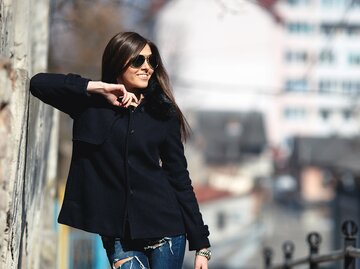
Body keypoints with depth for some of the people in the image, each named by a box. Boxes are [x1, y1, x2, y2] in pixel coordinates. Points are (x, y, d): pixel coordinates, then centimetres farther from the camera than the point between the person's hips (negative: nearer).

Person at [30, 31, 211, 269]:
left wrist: (200, 244, 2)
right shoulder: (91, 105, 5)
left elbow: (180, 180, 6)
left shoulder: (163, 115, 6)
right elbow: (38, 83, -7)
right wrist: (98, 88, -11)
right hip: (119, 237, -1)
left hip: (165, 229, 1)